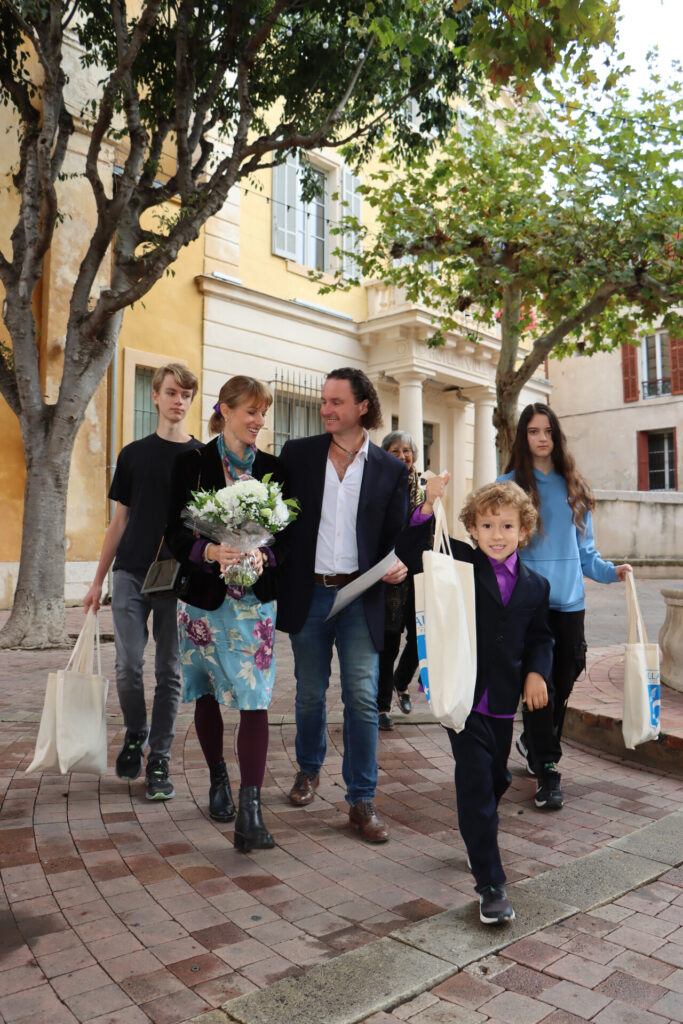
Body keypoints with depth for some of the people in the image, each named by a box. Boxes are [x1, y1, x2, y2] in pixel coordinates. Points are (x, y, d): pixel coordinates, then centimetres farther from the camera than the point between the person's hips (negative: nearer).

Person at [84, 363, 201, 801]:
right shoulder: (134, 454, 9)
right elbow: (120, 521, 12)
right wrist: (98, 580, 9)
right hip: (132, 574, 1)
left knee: (170, 673, 3)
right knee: (128, 667, -1)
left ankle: (159, 760, 15)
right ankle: (135, 735, 26)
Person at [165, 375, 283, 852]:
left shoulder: (272, 468, 4)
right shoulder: (194, 463, -1)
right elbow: (175, 534, -5)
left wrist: (264, 555, -17)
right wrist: (210, 550, -24)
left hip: (255, 598, 0)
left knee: (255, 699, -8)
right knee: (208, 693, 13)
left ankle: (250, 811, -6)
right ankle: (219, 780, 35)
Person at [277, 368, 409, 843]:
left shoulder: (391, 469, 4)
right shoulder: (297, 453, 5)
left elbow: (398, 533, 6)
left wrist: (398, 563, -14)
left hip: (361, 597, -1)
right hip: (308, 594, 1)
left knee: (363, 698, -2)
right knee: (310, 694, 14)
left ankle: (362, 801, 11)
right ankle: (309, 768, 40)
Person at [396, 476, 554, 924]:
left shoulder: (535, 585, 8)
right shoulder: (459, 564, -3)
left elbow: (540, 638, 16)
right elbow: (411, 551, -11)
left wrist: (536, 672, -2)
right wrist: (429, 506, -22)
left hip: (504, 702, 5)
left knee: (497, 780, 20)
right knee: (476, 785, -5)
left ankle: (479, 839, 52)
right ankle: (491, 886, 5)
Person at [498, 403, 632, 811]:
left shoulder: (573, 487, 11)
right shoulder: (510, 485, 0)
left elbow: (584, 548, 14)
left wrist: (610, 570, -1)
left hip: (569, 599, 4)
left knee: (564, 680, 11)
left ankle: (533, 742, 35)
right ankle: (547, 769, 6)